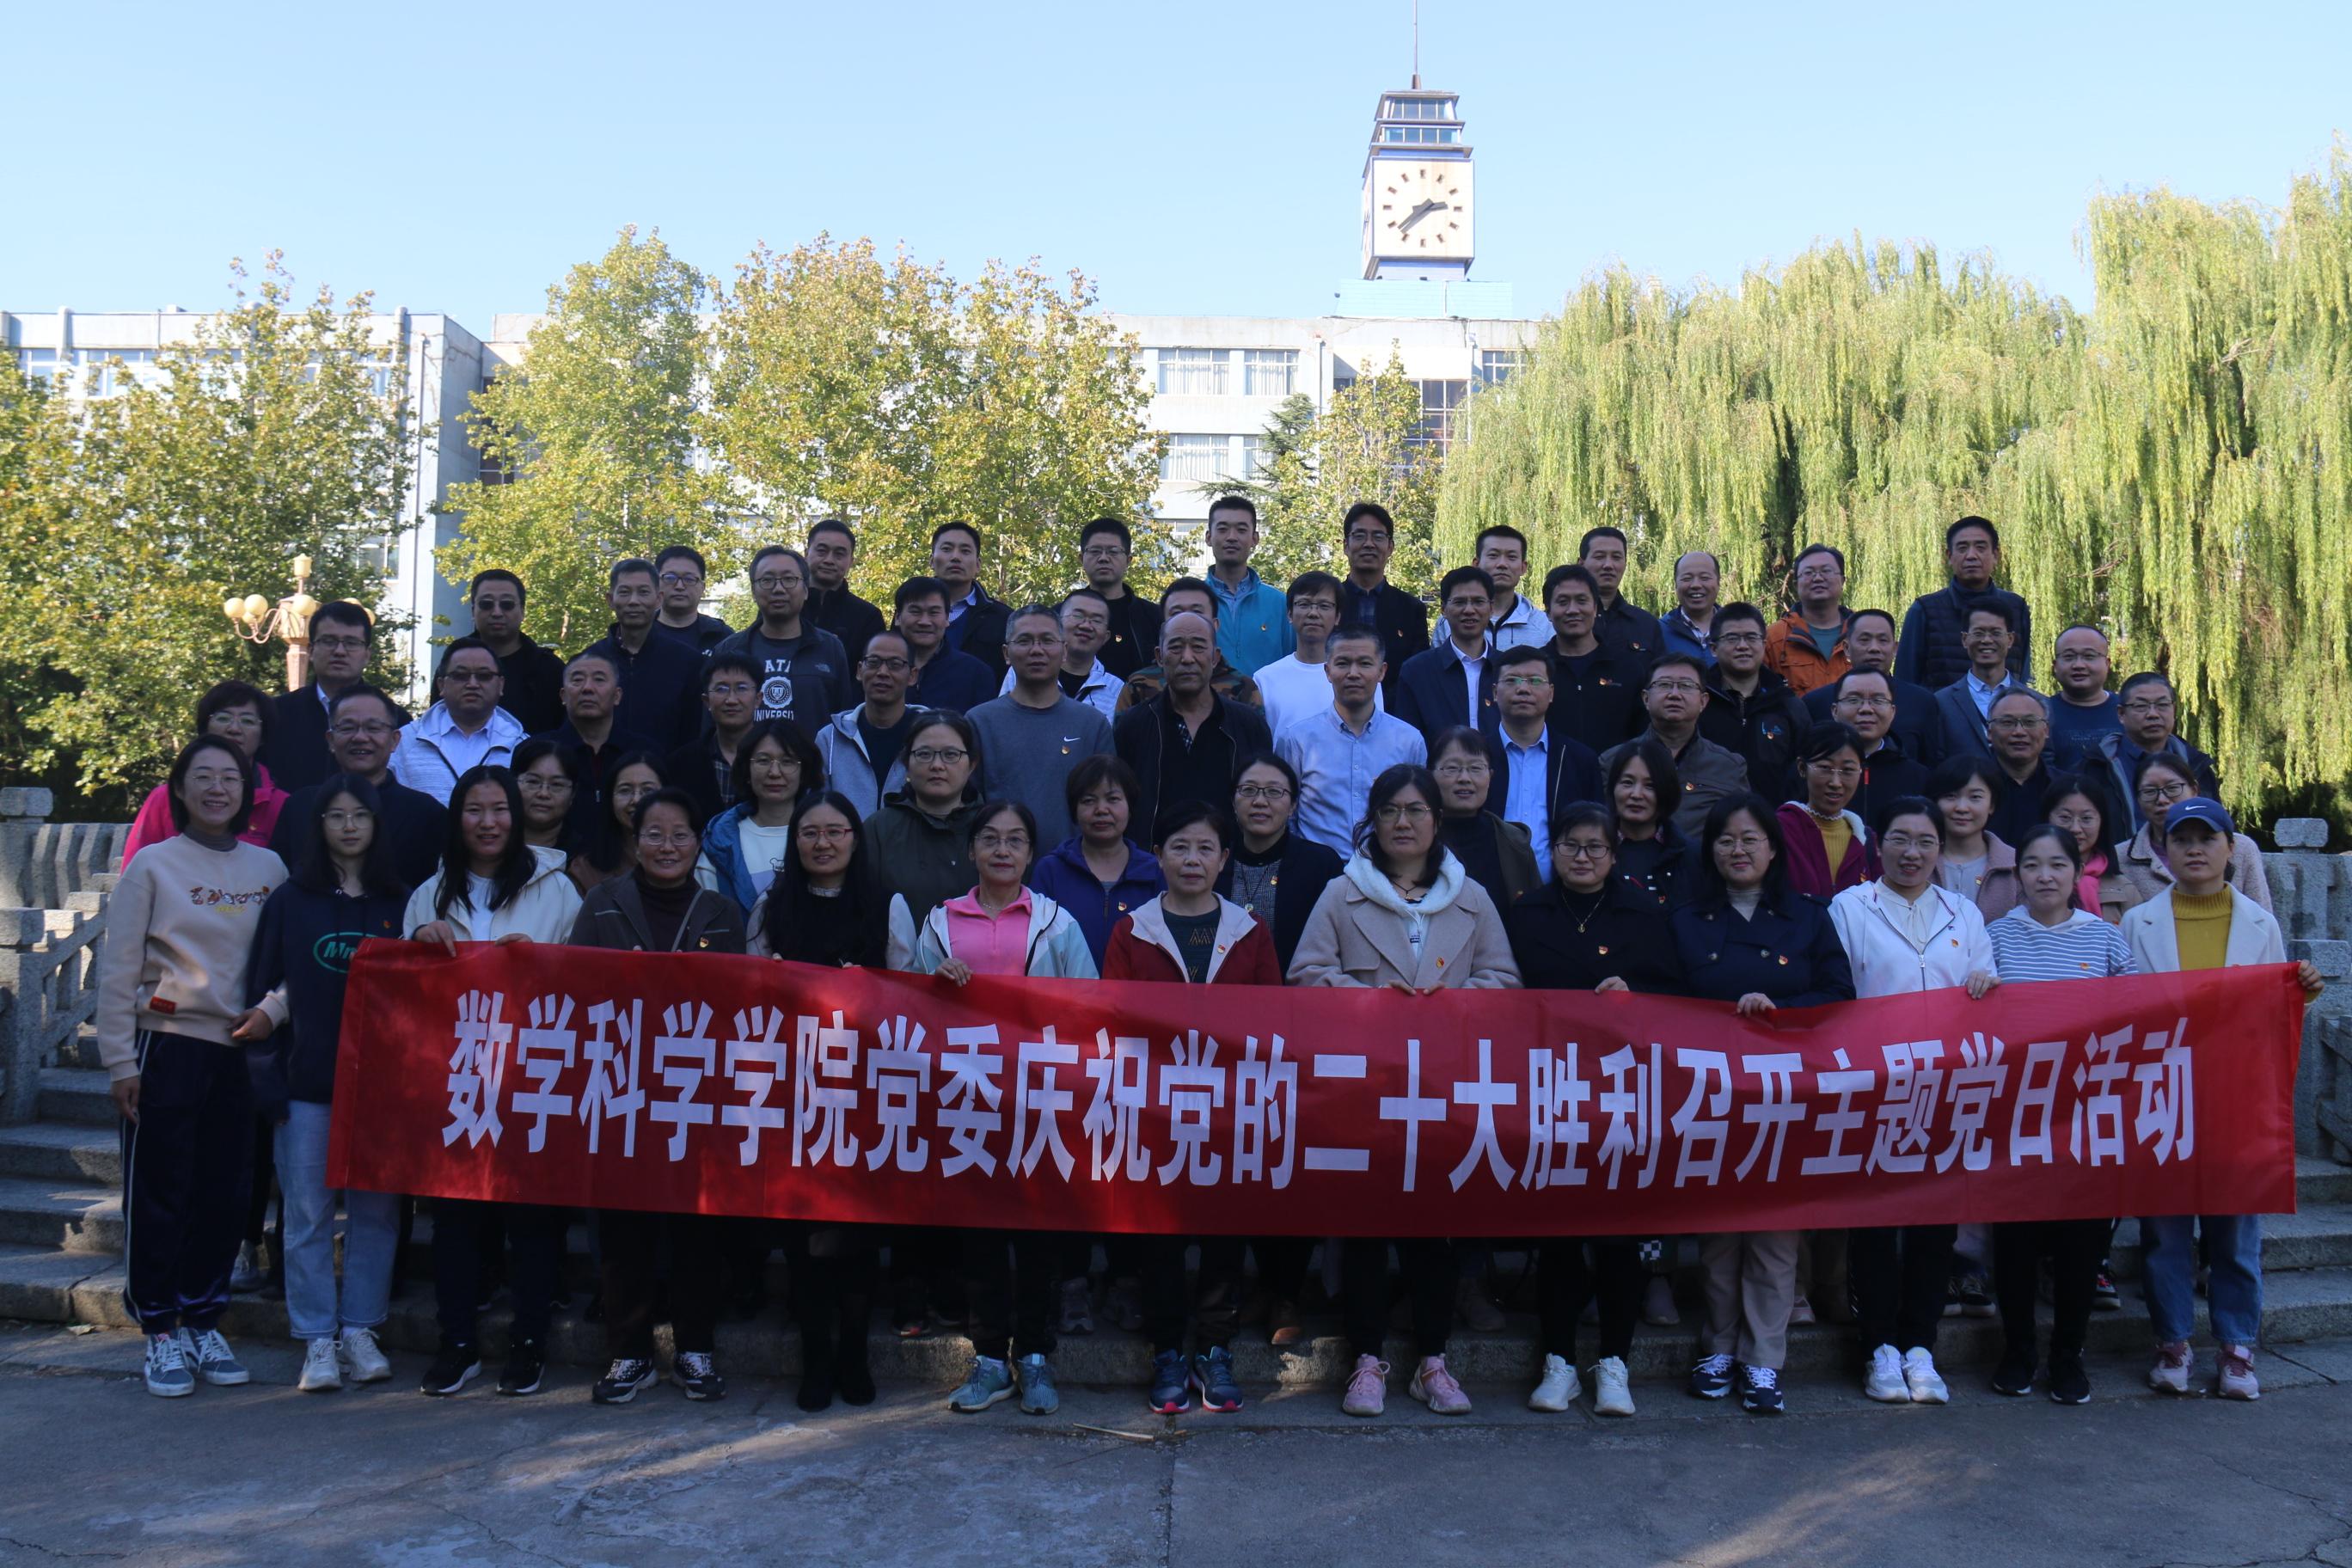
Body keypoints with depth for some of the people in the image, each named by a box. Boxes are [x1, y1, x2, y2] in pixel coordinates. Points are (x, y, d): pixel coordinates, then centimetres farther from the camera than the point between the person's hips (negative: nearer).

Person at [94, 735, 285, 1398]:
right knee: (159, 1196, 3)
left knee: (226, 1195, 8)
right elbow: (118, 969, -3)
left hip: (240, 1053, 3)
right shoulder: (153, 865, -2)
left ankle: (203, 1323, 22)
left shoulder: (270, 869, 6)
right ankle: (160, 1332, 15)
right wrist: (120, 1061, -6)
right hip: (168, 1050, -3)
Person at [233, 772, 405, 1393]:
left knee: (375, 1211, 5)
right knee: (308, 1215, 1)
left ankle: (360, 1330, 16)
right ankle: (317, 1340, 10)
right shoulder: (290, 900, 4)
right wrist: (268, 1084, -5)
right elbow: (264, 991, 4)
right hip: (307, 1084, -1)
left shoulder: (400, 902, 7)